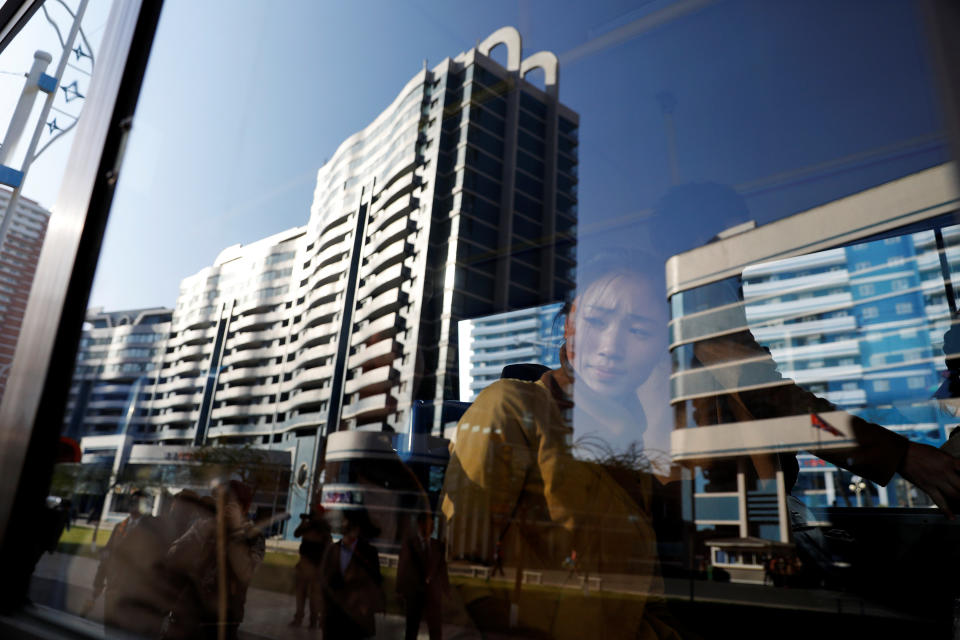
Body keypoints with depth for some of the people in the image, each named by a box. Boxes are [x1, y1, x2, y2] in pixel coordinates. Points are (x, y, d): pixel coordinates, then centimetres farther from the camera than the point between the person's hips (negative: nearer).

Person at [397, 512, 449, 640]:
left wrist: (444, 589, 1)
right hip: (414, 592, -1)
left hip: (433, 593, 1)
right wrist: (401, 591, -2)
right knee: (412, 628, 11)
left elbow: (442, 568, 4)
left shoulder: (439, 545, 2)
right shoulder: (409, 543, -5)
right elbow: (403, 567, -2)